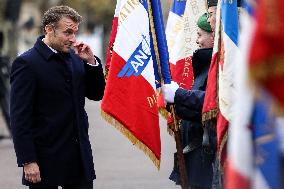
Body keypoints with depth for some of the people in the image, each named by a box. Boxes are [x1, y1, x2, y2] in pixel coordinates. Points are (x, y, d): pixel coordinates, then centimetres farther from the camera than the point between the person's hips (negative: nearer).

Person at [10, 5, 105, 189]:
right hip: (46, 159, -6)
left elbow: (97, 94, 14)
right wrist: (28, 162, -18)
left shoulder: (75, 58, 10)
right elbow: (20, 118, -13)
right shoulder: (27, 63, -10)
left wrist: (91, 62, -2)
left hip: (80, 157, 6)